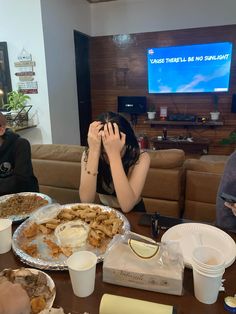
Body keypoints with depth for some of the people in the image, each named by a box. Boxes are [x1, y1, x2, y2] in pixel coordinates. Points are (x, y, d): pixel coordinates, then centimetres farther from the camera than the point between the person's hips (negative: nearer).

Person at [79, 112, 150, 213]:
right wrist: (94, 151, -32)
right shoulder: (88, 154, -14)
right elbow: (86, 201, -25)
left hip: (133, 214, -1)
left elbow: (127, 206, -30)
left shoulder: (141, 158, -20)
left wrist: (114, 154, -36)